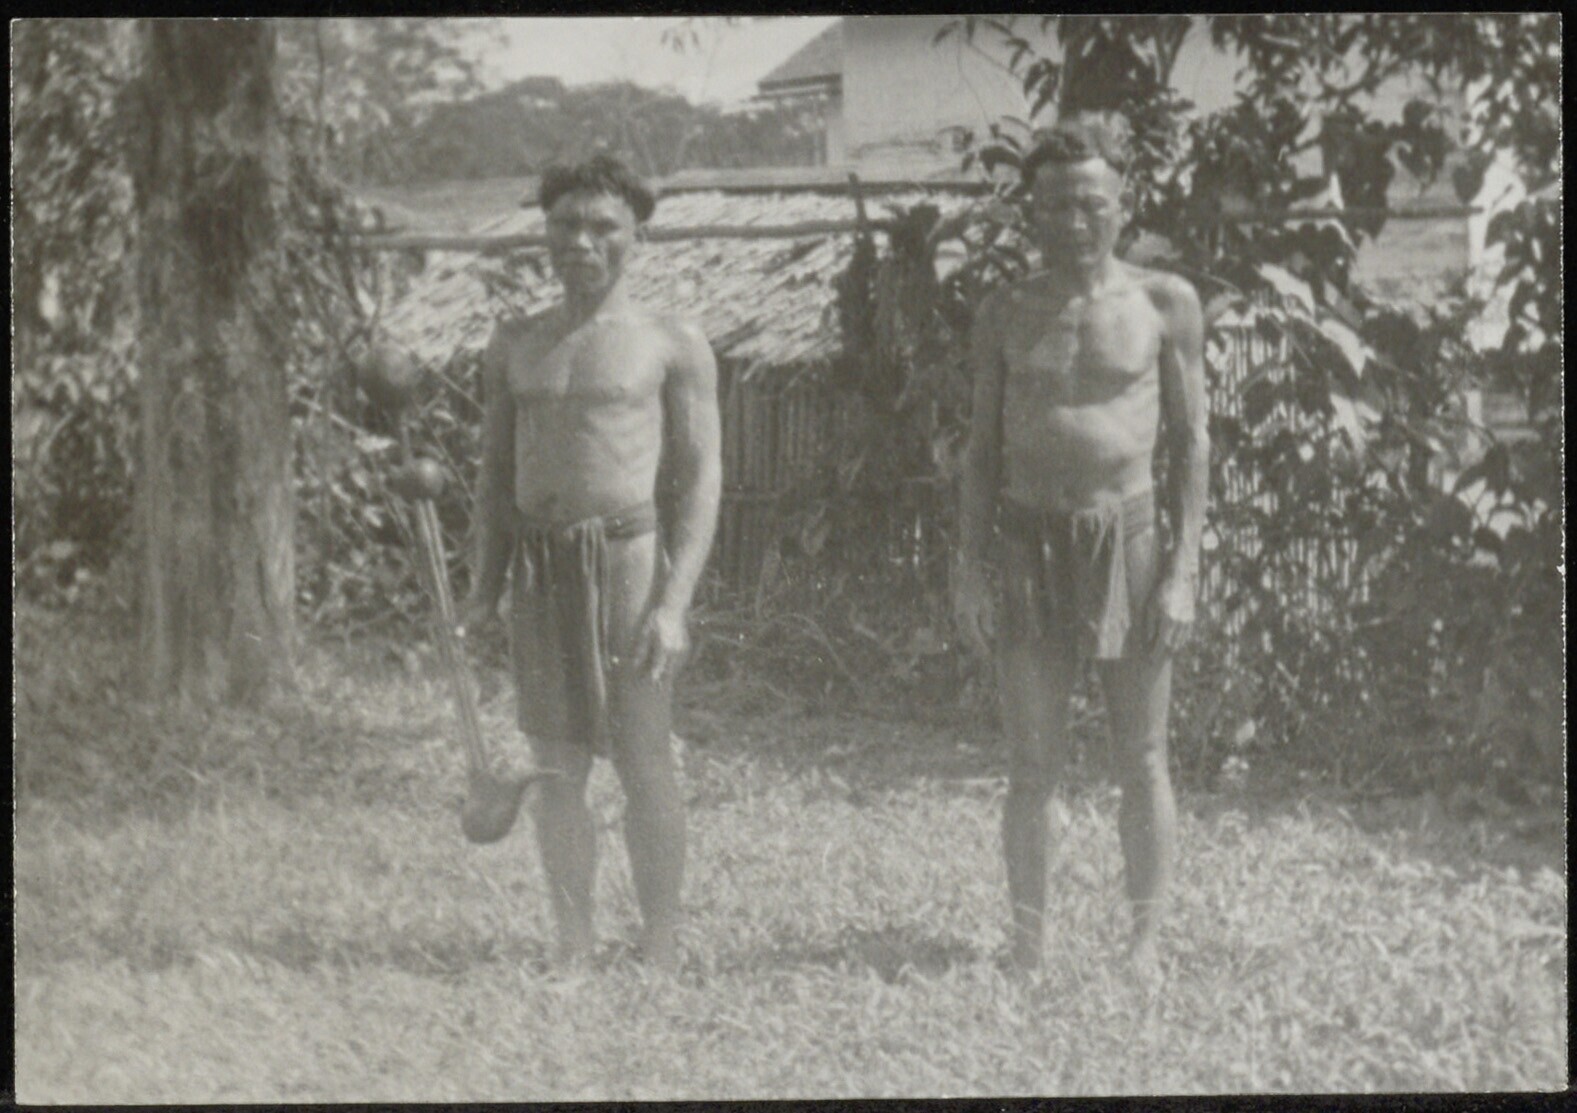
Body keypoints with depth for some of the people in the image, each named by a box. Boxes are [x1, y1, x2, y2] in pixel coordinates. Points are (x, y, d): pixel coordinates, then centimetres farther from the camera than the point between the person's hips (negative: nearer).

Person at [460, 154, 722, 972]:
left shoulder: (672, 346, 2)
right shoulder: (514, 346, 15)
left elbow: (701, 481, -2)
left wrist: (673, 603, -11)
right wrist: (485, 590, 12)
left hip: (629, 554, -4)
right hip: (540, 566, 4)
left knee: (643, 762, -2)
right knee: (555, 767, 5)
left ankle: (660, 954, 7)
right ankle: (572, 950, 13)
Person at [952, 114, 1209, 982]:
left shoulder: (1163, 303, 2)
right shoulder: (1007, 314, 7)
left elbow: (1191, 442, 2)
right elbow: (982, 448, 10)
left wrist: (1184, 569, -5)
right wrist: (970, 565, 2)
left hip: (1127, 538, -1)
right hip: (1031, 544, 1)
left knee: (1142, 760, 4)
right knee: (1031, 764, 3)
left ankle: (1145, 945, 14)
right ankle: (1029, 945, 14)